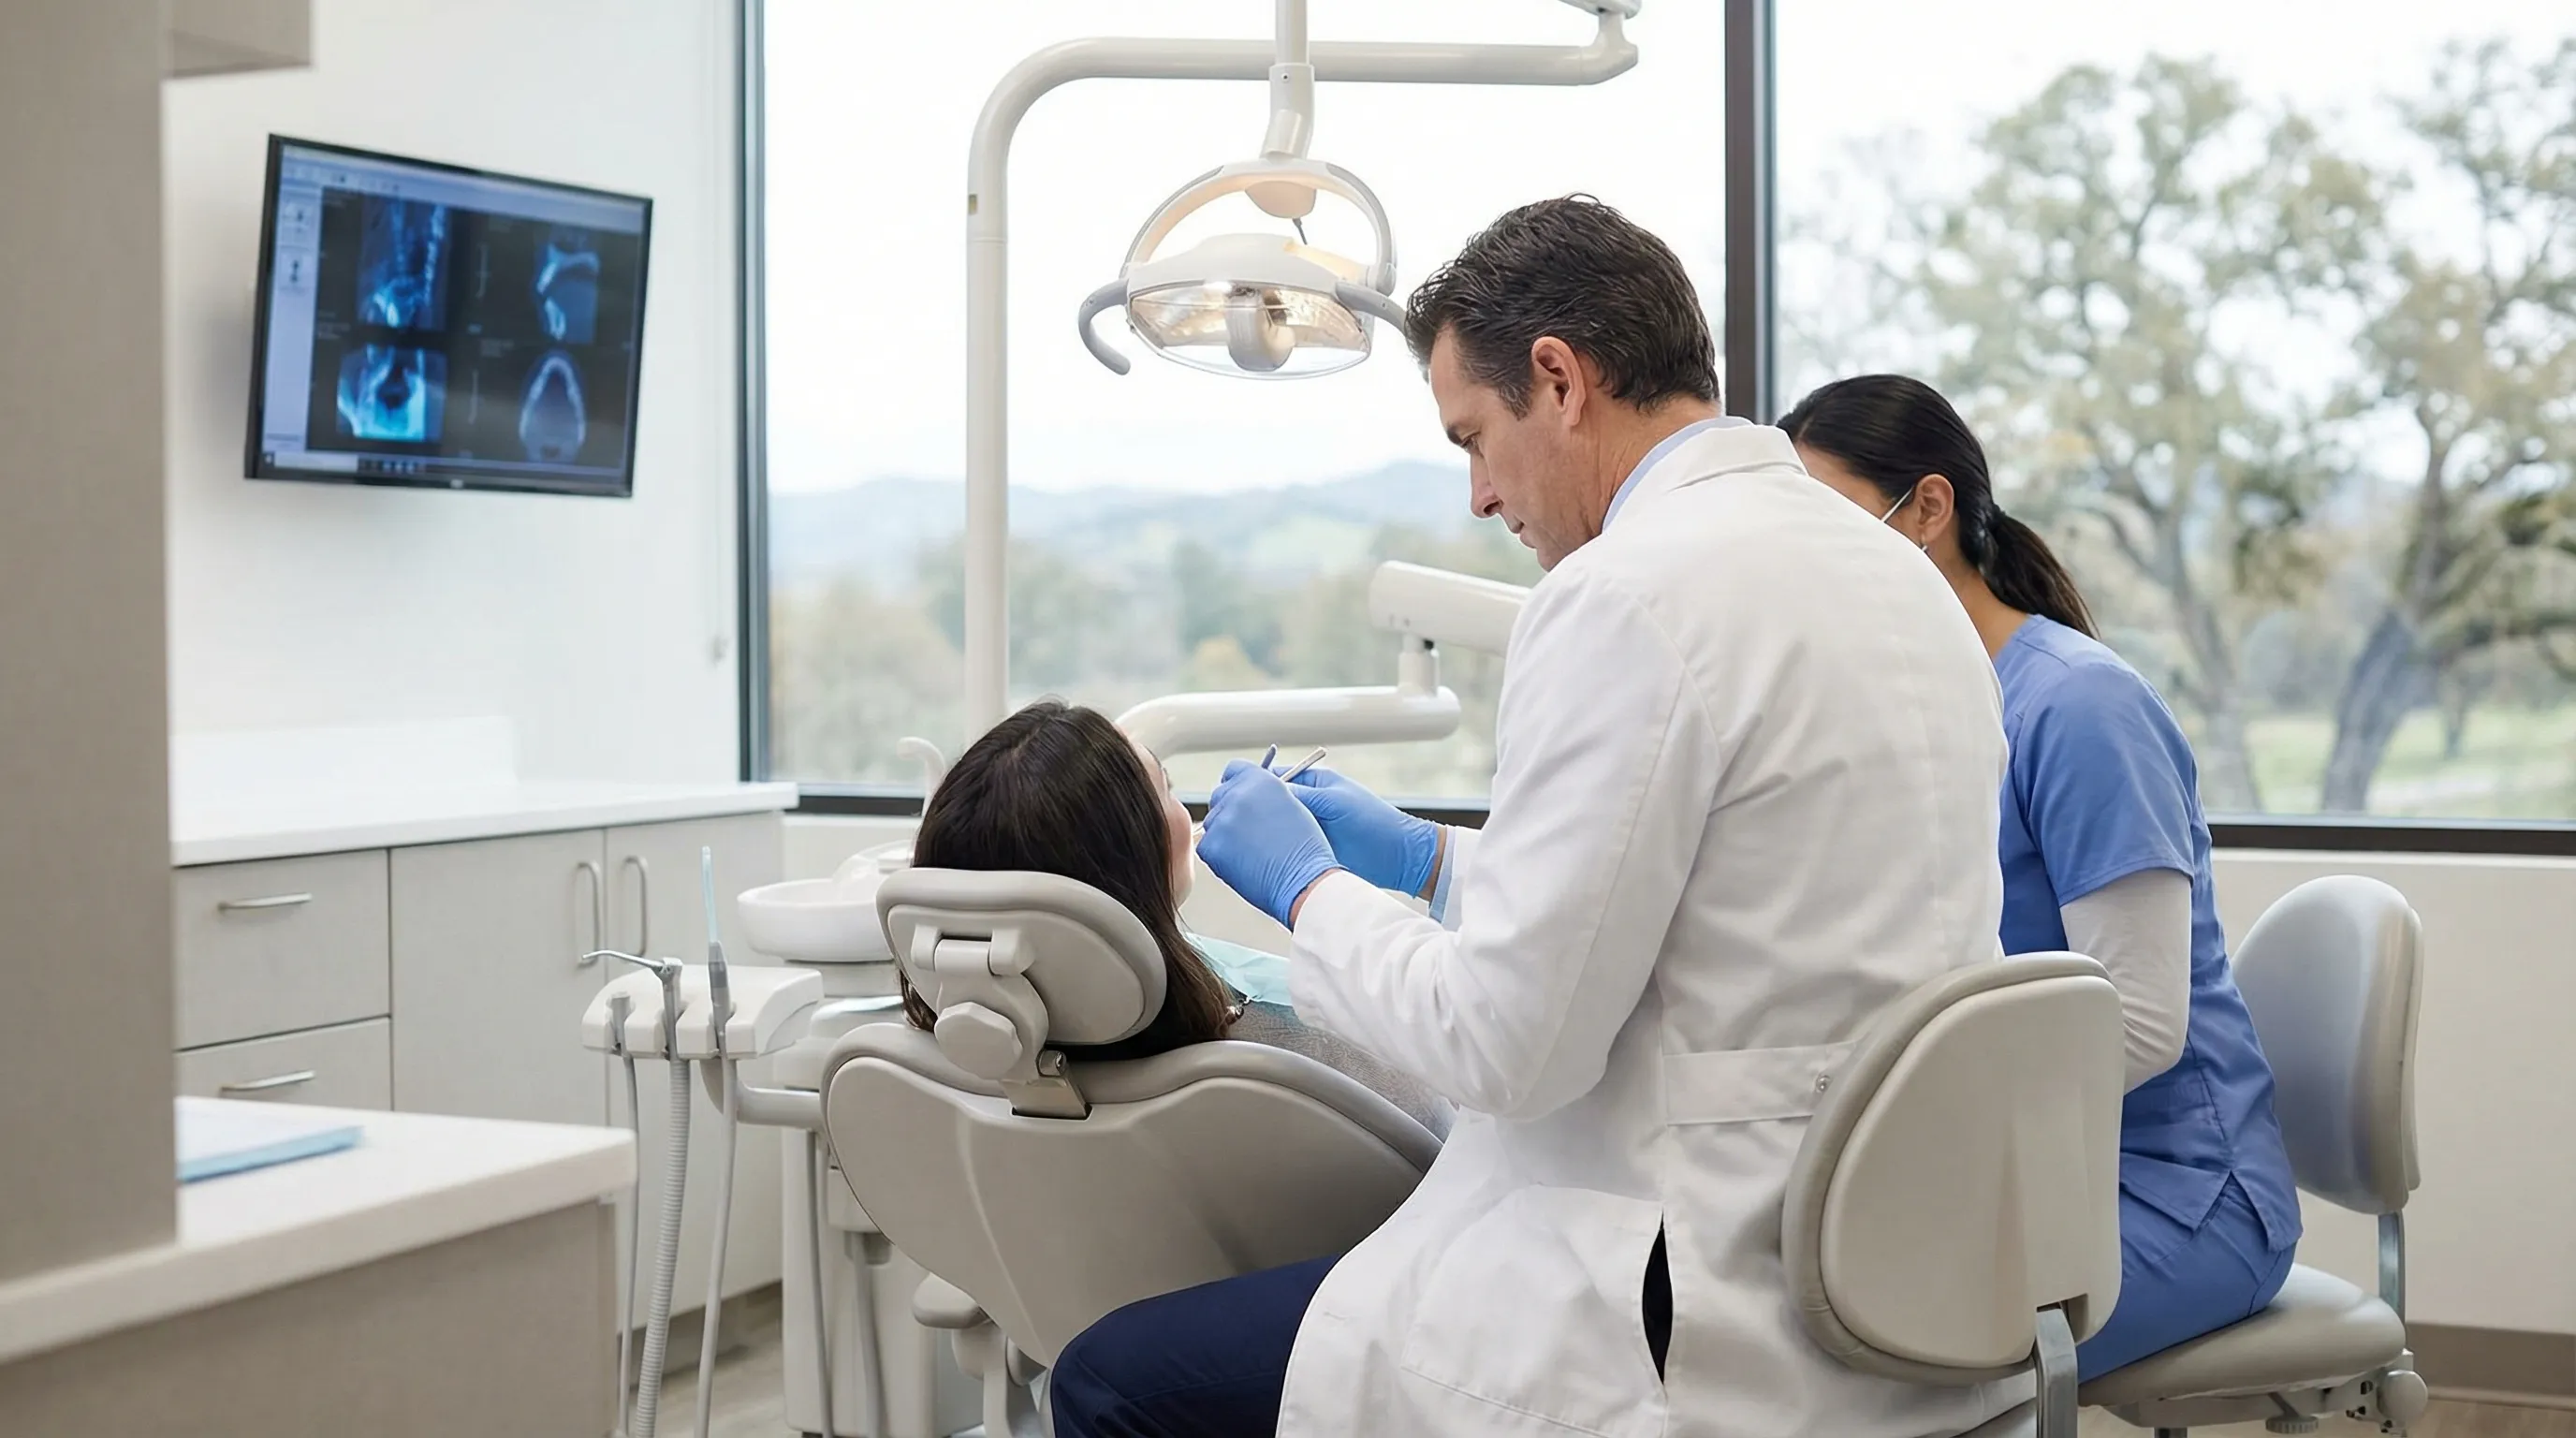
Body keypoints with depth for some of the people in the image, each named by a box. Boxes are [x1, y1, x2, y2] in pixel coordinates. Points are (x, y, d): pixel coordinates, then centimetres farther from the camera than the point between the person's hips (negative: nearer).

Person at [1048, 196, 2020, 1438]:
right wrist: (1432, 860, 23)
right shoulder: (1885, 566, 11)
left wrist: (1306, 887, -1)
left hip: (1721, 1331, -10)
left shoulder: (1631, 594, -18)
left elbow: (1504, 1039, -18)